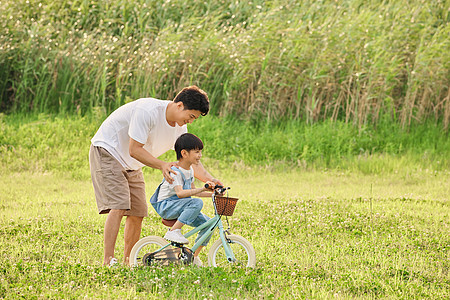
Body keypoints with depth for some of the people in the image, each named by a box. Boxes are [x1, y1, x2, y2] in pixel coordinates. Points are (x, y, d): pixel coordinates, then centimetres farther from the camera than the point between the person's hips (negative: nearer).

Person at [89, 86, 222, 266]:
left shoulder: (179, 127, -2)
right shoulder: (148, 111, -28)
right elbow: (135, 149, -27)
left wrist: (210, 180, -15)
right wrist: (162, 165, -37)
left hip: (131, 166, 8)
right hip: (107, 151, -8)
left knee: (137, 214, 1)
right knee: (118, 207, -22)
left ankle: (128, 261, 13)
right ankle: (108, 260, -24)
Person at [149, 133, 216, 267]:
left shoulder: (190, 170, 11)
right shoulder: (175, 171, -19)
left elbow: (192, 190, 22)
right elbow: (180, 193, -33)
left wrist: (211, 194, 10)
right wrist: (202, 189, -41)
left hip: (180, 206, 9)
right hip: (165, 206, -9)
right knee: (197, 203, -32)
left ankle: (194, 256, 4)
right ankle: (173, 231, -26)